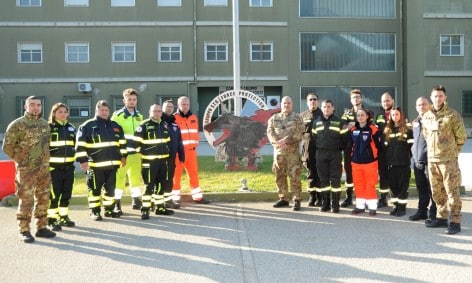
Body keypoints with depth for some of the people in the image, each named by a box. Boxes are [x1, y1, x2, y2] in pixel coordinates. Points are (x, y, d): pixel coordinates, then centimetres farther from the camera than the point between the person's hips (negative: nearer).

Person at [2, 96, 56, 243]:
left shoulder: (45, 124, 10)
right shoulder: (17, 124, -7)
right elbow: (7, 146, -7)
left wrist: (45, 159, 12)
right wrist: (20, 159, -5)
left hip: (44, 169, 6)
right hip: (26, 169, -6)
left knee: (43, 199, 10)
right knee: (26, 200, -4)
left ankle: (41, 228, 20)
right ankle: (24, 231, 3)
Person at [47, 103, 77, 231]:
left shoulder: (71, 128, 12)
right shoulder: (48, 128, -4)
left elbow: (76, 145, 22)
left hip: (69, 167, 5)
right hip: (53, 167, -5)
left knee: (66, 194, 11)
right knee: (53, 195, -3)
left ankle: (63, 217, 24)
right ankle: (52, 220, 4)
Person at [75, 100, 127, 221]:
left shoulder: (115, 126, 13)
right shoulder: (87, 126, -3)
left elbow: (122, 142, 22)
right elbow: (80, 145, -6)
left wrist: (123, 156, 17)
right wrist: (83, 160, -11)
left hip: (112, 164, 5)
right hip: (95, 165, -5)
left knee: (111, 188, 12)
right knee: (95, 188, 3)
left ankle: (109, 209, 25)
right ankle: (94, 211, 15)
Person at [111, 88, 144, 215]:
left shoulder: (139, 116, 13)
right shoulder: (117, 115, -6)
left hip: (136, 152, 5)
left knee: (136, 176, 11)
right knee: (119, 178, -1)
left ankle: (136, 201, 23)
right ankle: (117, 204, 7)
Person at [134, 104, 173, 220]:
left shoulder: (164, 125, 13)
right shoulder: (144, 125, -9)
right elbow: (136, 141, -9)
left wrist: (167, 154, 21)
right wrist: (143, 152, -7)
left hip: (163, 160, 7)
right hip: (149, 160, -7)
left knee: (161, 184, 13)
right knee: (149, 186, -7)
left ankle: (160, 207, 23)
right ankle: (145, 210, -2)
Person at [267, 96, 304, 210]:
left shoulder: (297, 117, 4)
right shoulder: (274, 118, 12)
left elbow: (299, 132, -8)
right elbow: (270, 132, 2)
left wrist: (285, 140, -19)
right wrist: (278, 142, -16)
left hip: (293, 151, -4)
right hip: (278, 150, 4)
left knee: (294, 176, -7)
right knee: (279, 176, 8)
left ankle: (297, 200, -1)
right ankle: (283, 199, 19)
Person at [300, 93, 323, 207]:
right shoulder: (303, 115, 13)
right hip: (308, 148, 2)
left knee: (320, 173, 0)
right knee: (310, 173, 6)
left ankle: (320, 197, 6)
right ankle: (312, 196, 13)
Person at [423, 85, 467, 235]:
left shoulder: (453, 115, -6)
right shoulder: (426, 116, 9)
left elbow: (461, 137, -1)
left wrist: (452, 152, 4)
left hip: (448, 160, -5)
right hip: (431, 159, 6)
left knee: (452, 191, -4)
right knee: (437, 192, 13)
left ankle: (455, 222, 2)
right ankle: (441, 218, 25)